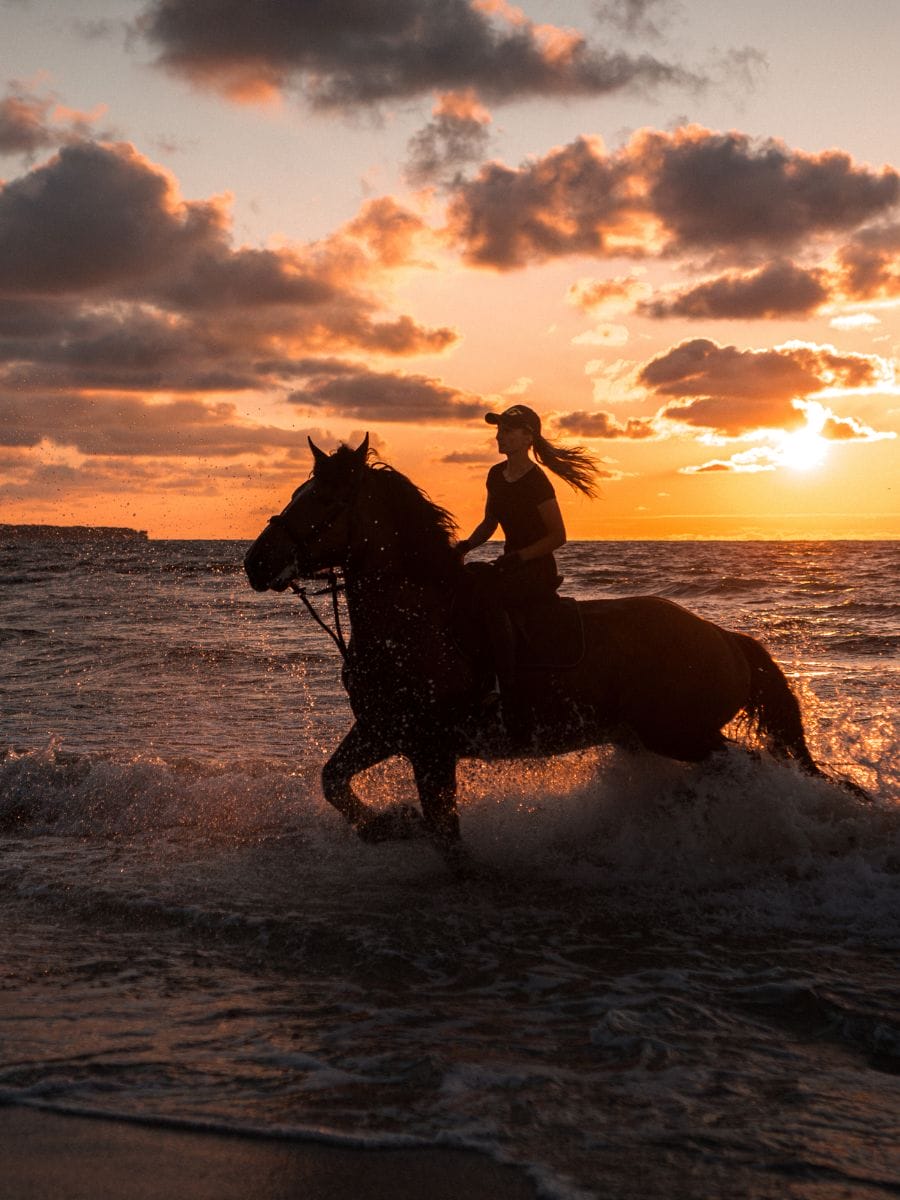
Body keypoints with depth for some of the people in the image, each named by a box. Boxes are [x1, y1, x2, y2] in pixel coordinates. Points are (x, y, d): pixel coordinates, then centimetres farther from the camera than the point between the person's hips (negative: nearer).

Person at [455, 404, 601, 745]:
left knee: (481, 580, -34)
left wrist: (520, 556, -23)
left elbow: (558, 535, -13)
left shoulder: (536, 482, -13)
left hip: (539, 573, -9)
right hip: (511, 569, 9)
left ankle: (512, 704, -36)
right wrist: (467, 544, 2)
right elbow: (490, 522, 20)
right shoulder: (497, 475, 10)